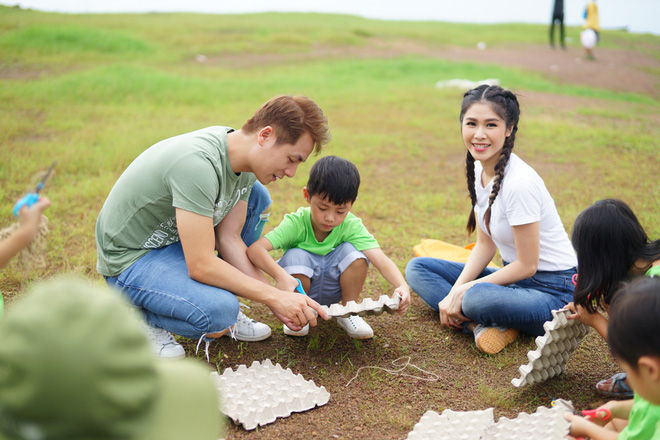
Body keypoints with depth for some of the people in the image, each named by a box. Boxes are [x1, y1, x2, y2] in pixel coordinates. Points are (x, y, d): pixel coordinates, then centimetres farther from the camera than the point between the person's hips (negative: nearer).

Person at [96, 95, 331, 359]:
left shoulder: (243, 160, -6)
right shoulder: (197, 164, -35)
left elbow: (229, 237, -4)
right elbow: (201, 266, -32)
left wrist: (275, 301, -10)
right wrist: (274, 296, -25)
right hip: (131, 258, -9)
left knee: (256, 195, 4)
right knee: (219, 313, -31)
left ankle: (221, 299, 8)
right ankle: (145, 317, 0)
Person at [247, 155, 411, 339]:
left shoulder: (352, 226, -19)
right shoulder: (295, 223, -24)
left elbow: (381, 260, -31)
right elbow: (255, 249, -37)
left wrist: (402, 286, -51)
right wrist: (281, 276, -55)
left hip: (332, 290, 2)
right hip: (300, 288, -1)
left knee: (353, 253, -26)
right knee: (295, 256, -33)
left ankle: (348, 312, -2)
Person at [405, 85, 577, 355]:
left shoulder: (520, 183, -26)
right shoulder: (479, 169, 0)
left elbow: (527, 265, -20)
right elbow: (485, 244, 5)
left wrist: (463, 291, -14)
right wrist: (454, 292, -7)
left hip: (552, 289, -9)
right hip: (516, 276, 9)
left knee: (478, 298, -39)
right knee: (417, 268, 3)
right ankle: (482, 325, -14)